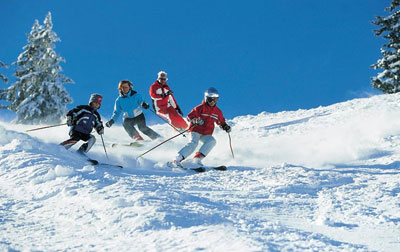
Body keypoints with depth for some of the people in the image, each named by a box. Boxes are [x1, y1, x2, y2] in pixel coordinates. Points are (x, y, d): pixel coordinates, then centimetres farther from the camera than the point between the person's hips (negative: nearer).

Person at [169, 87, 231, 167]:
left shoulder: (217, 111, 13)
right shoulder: (201, 107, -3)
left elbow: (221, 122, 27)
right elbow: (190, 116, -7)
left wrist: (226, 127, 7)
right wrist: (195, 120, -27)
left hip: (206, 135, 5)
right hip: (196, 131, -4)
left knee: (212, 141, -26)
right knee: (193, 143, -29)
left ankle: (197, 159, -24)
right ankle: (177, 160, -29)